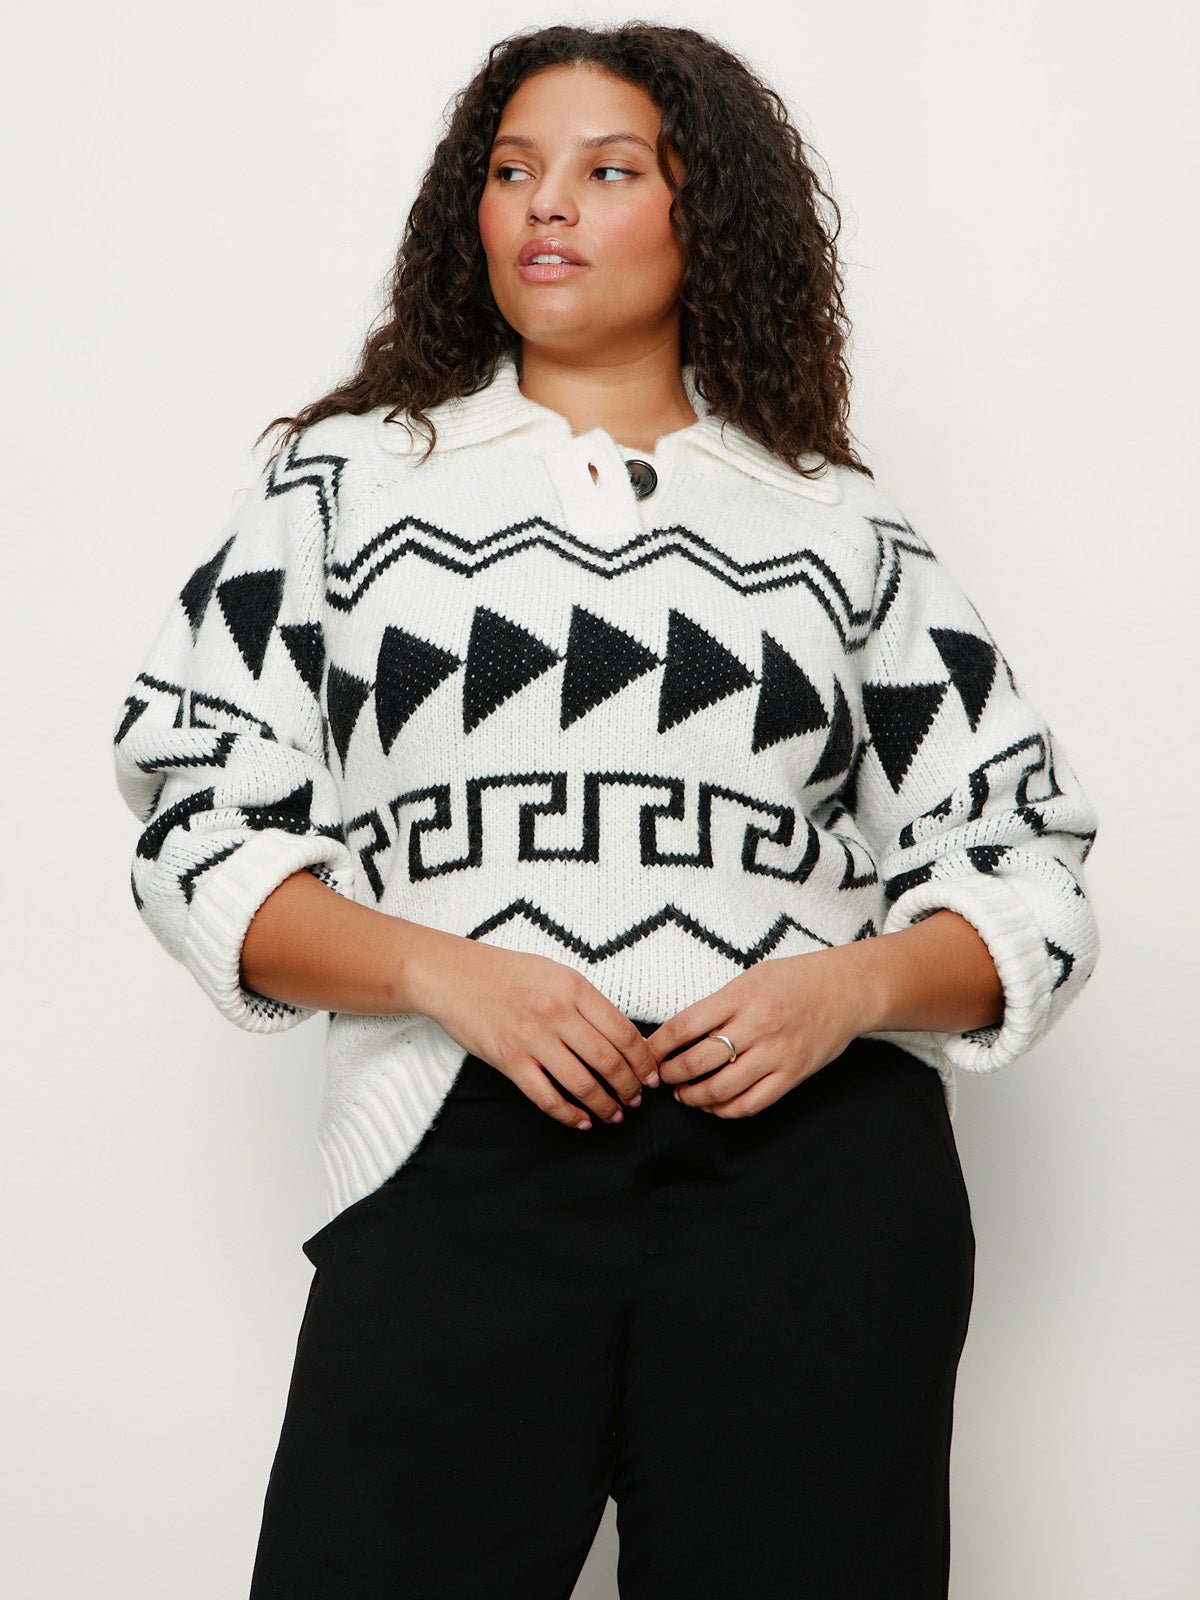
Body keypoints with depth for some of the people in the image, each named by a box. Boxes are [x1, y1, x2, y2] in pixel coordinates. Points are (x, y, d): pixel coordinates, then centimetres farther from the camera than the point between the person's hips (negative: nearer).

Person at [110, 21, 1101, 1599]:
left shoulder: (841, 527, 13)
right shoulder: (349, 478, 13)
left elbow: (1026, 870, 13)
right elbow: (198, 820, 6)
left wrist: (854, 985, -8)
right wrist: (447, 974, -9)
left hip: (817, 1167, 1)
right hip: (455, 1163, 0)